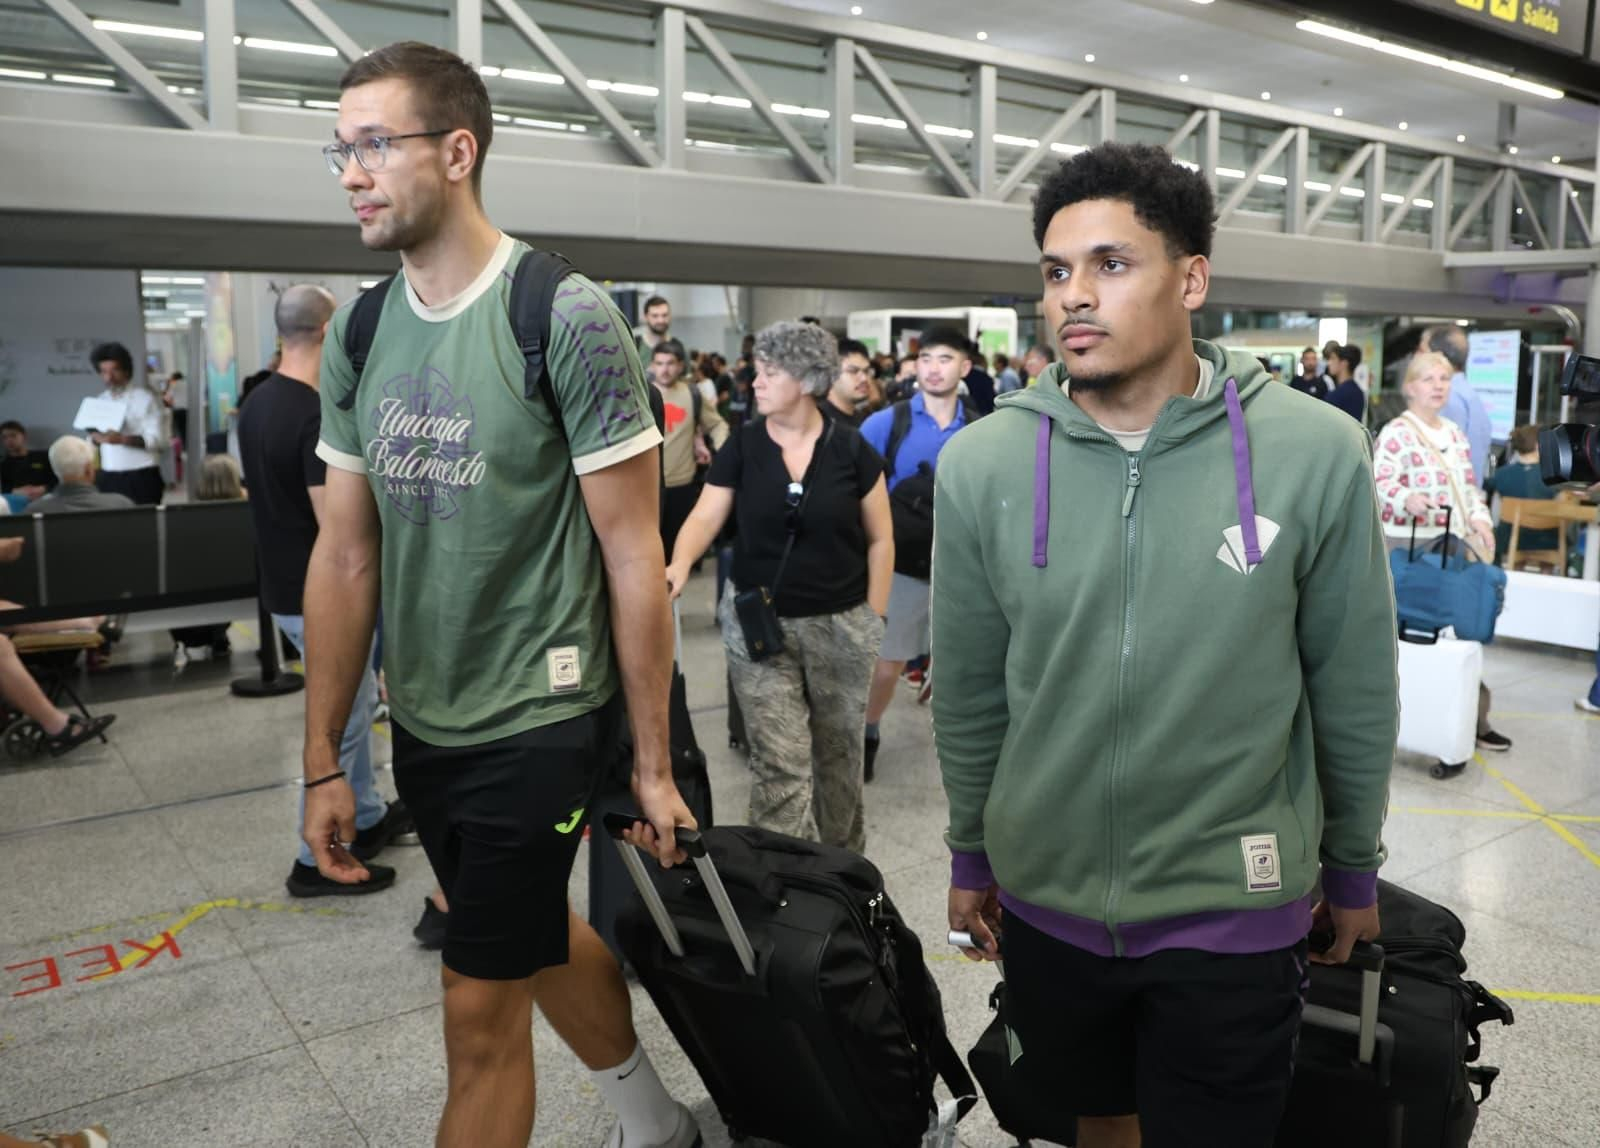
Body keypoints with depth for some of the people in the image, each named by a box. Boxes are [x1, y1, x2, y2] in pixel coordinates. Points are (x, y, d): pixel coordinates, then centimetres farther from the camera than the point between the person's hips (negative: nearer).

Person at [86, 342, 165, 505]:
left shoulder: (145, 398, -4)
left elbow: (158, 440, -13)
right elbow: (94, 438, 17)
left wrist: (123, 439, -25)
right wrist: (95, 438, -7)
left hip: (142, 479, -5)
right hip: (109, 479, 5)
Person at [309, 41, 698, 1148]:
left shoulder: (566, 318, -14)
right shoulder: (357, 336, 4)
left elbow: (634, 553, -13)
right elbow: (345, 556, 7)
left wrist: (654, 763, -11)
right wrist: (324, 761, 7)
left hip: (540, 722, -6)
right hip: (423, 725, 7)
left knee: (482, 1013, 3)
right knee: (539, 937, 23)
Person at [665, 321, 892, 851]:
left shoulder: (850, 448, -4)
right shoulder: (742, 445, -2)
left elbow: (880, 539, 1)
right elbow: (706, 514, -8)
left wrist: (874, 617, -1)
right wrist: (680, 564, -28)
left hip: (840, 624, 0)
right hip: (758, 622, 0)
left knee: (839, 752, 15)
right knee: (779, 763, -3)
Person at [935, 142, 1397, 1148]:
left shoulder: (1317, 454, -12)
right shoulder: (982, 465, -8)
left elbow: (1355, 688, -2)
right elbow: (970, 691, 2)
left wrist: (1355, 870, 7)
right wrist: (971, 855, 10)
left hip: (1232, 909, -2)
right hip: (1046, 898, 2)